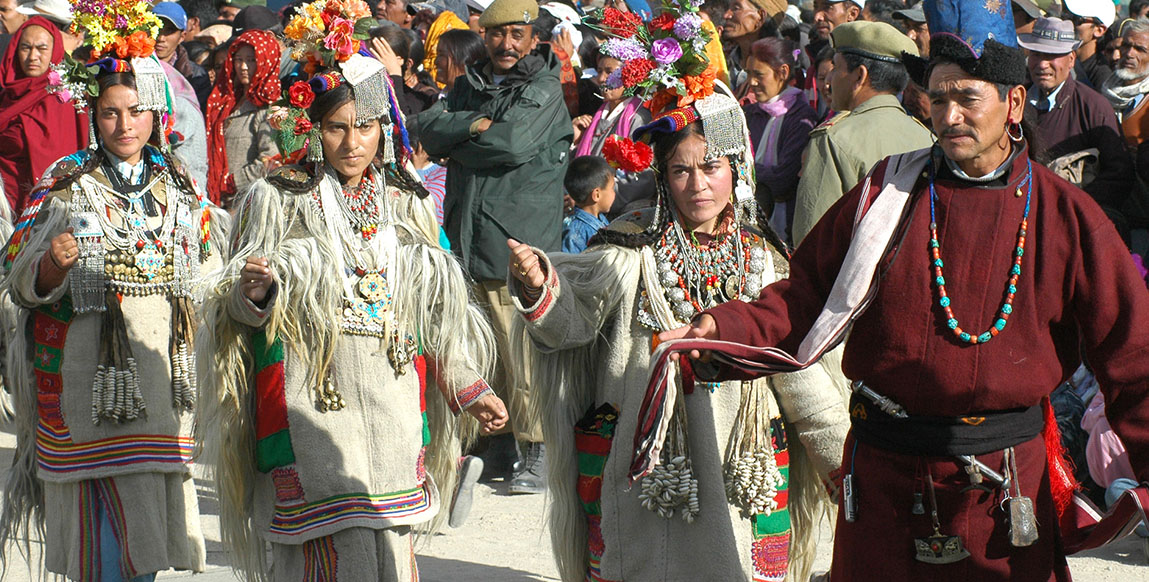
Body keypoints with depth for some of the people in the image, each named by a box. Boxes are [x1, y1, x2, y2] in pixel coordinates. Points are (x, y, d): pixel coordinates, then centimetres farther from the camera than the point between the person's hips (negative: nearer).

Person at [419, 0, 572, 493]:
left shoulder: (544, 90, -1)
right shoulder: (468, 87, 18)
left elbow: (513, 143, -15)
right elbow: (428, 128, 3)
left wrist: (456, 149, -1)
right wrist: (475, 125, -12)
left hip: (518, 242, -5)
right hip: (466, 240, 6)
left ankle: (537, 453, -1)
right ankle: (495, 447, 17)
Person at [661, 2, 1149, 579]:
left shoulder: (1065, 216, 0)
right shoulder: (886, 192, 3)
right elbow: (805, 299, 5)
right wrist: (723, 330, -12)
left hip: (1006, 479, -1)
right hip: (885, 472, 1)